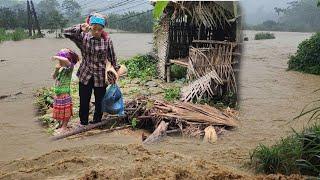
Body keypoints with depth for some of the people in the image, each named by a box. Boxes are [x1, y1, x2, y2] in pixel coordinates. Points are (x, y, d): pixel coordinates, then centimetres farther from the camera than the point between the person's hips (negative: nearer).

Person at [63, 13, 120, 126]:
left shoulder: (107, 40, -7)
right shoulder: (83, 37, -6)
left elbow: (112, 57, 2)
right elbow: (66, 33, -14)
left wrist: (116, 70, 6)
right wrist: (80, 28, -28)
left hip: (100, 77, 0)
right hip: (85, 76, 0)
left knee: (99, 101, 11)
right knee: (84, 101, 9)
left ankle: (96, 122, 31)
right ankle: (83, 122, 27)